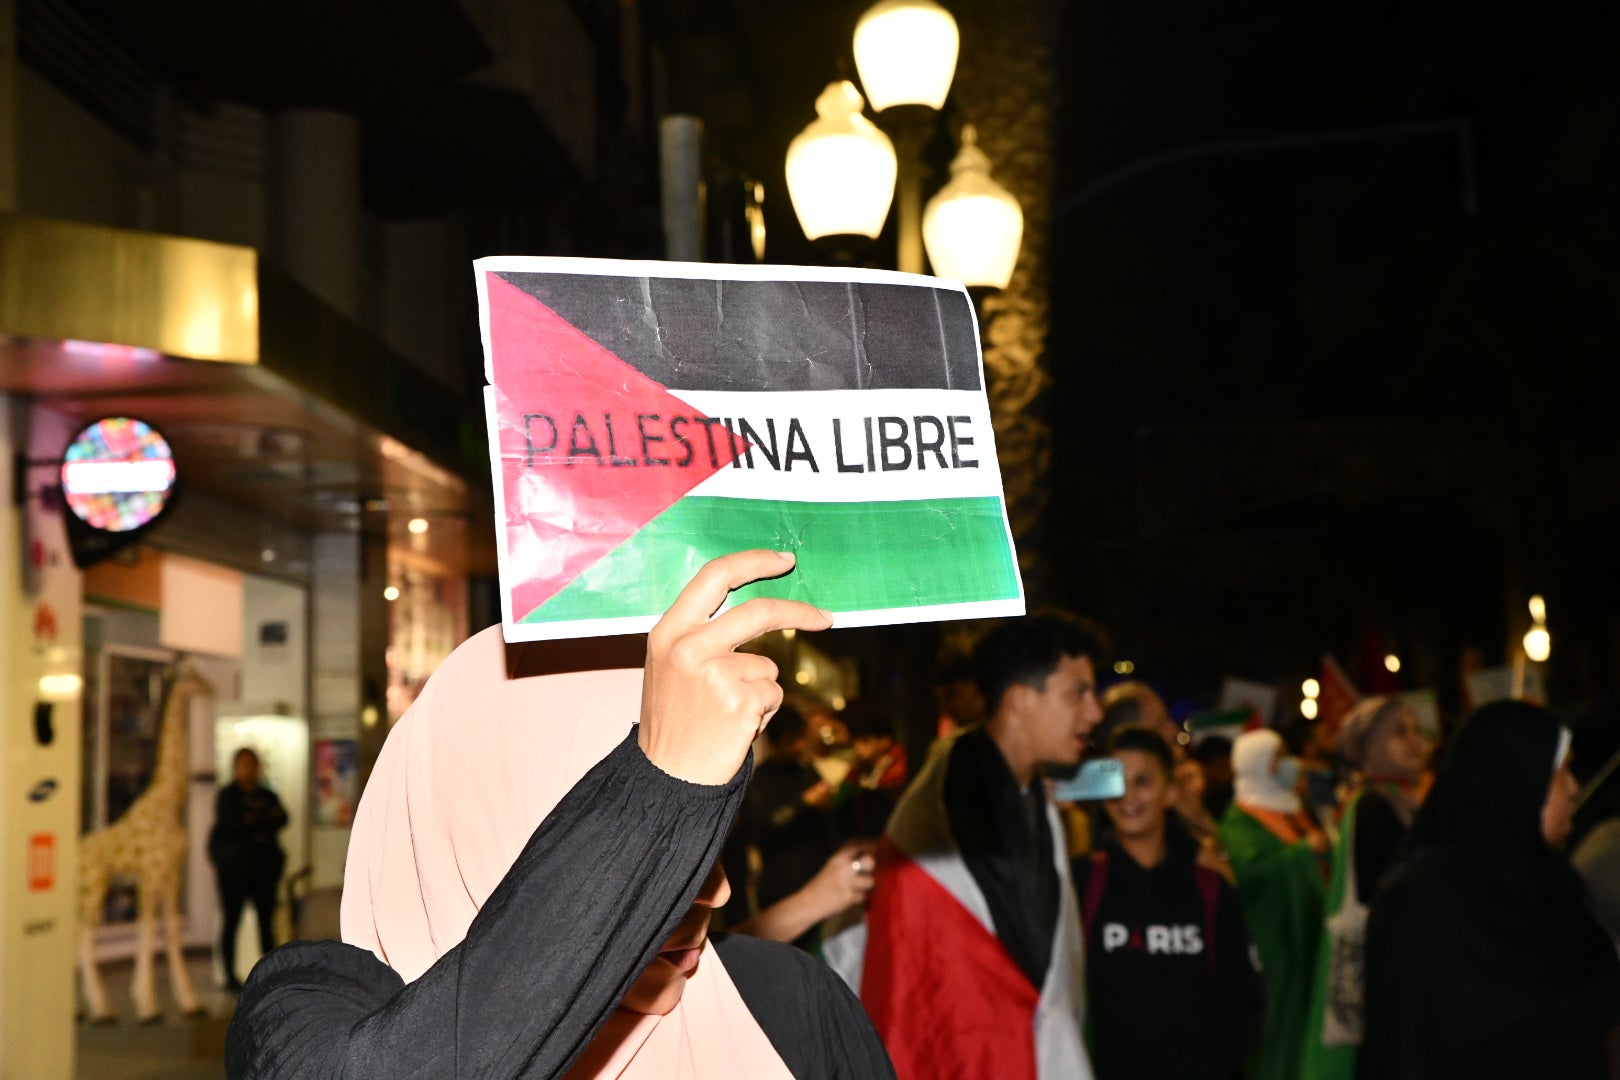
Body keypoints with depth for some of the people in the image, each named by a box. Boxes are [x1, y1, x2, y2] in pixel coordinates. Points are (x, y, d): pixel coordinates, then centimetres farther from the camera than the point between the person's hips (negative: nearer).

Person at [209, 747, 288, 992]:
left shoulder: (267, 796, 14)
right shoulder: (227, 795, 2)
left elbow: (281, 820, -2)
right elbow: (232, 822, -15)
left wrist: (253, 819, -13)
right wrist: (266, 819, -6)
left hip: (263, 865, 4)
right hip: (233, 867, -4)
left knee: (266, 920, 1)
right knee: (231, 921, -1)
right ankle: (230, 976, 3)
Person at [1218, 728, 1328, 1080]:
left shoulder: (1292, 810, 17)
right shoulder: (1238, 822, -8)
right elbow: (1248, 869, -26)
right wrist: (1305, 850, -20)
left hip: (1305, 940, 8)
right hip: (1270, 942, -8)